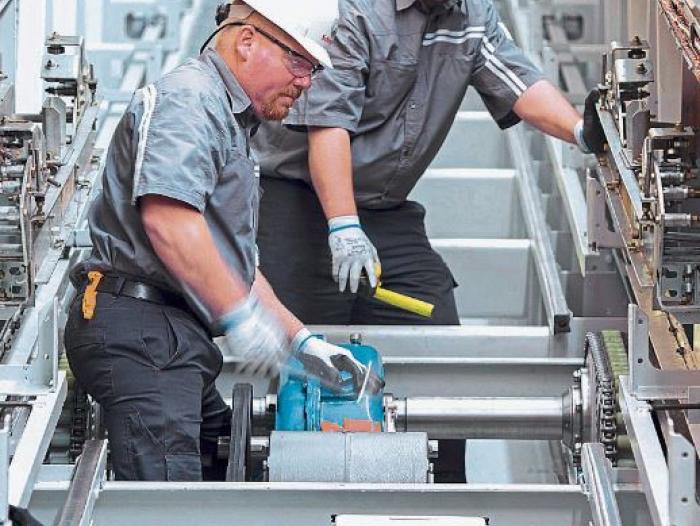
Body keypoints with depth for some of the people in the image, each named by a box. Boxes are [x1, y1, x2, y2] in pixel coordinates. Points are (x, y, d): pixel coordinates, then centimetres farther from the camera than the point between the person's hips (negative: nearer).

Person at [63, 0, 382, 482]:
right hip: (139, 325, -11)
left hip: (177, 333, 11)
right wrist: (240, 315, -20)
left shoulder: (232, 120, 27)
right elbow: (167, 218, -23)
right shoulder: (188, 99, -8)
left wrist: (302, 342, 25)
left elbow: (234, 262, 31)